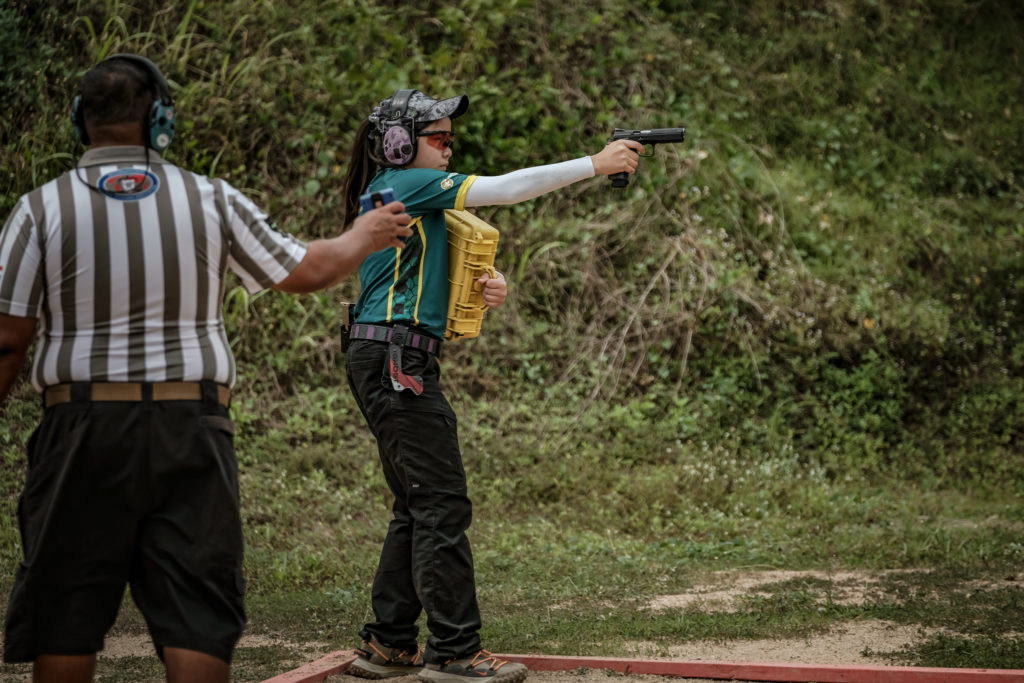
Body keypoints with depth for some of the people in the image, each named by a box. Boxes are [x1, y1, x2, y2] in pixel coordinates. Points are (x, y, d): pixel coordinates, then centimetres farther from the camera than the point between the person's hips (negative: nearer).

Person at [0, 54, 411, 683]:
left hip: (84, 429, 0)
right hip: (191, 428, 1)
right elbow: (306, 271, 12)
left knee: (65, 614, 9)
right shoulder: (211, 200, 2)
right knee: (197, 612, 3)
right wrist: (364, 237, 31)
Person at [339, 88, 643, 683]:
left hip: (395, 365, 10)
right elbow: (505, 188, -13)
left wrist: (490, 289, -2)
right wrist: (596, 164, -10)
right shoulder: (404, 184, -7)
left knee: (418, 506, 12)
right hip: (394, 359, -10)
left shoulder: (416, 198, 22)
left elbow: (439, 282, 21)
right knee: (443, 504, -9)